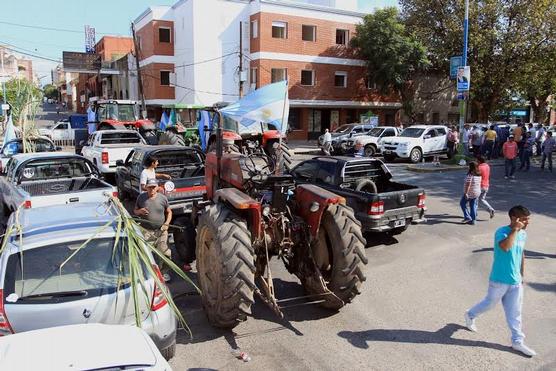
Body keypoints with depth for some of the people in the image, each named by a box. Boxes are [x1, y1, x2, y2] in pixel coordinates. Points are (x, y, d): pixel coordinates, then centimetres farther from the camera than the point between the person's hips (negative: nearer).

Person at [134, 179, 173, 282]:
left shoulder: (163, 198, 0)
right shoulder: (141, 197, 1)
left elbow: (169, 212, 11)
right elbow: (135, 211, 13)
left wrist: (166, 223, -5)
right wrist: (139, 211, -12)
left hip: (161, 230, 0)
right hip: (146, 231, 0)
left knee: (165, 253, -1)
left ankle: (164, 272, 19)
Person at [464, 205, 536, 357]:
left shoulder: (523, 234, 4)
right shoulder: (502, 232, -21)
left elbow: (521, 255, 16)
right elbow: (505, 247, -42)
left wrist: (521, 275, 19)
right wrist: (515, 229, -33)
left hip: (516, 281, 6)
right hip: (499, 280, -6)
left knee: (514, 312, 12)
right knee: (490, 303, 13)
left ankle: (517, 341, 23)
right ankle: (470, 315, 39)